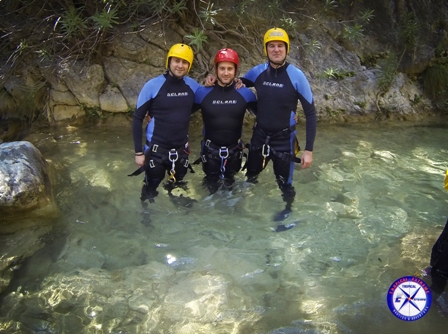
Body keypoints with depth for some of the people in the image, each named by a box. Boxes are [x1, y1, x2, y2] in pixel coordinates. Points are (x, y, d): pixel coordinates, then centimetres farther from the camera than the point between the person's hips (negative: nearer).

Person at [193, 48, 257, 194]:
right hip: (210, 150, -1)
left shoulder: (245, 93, -8)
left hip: (234, 150, 1)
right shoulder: (203, 93, -11)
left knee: (230, 184, 24)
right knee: (211, 186, 20)